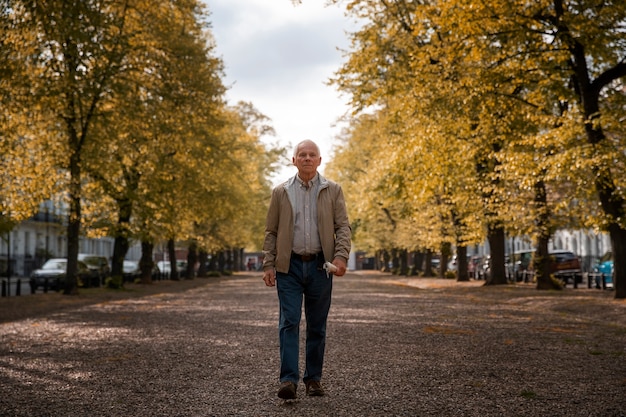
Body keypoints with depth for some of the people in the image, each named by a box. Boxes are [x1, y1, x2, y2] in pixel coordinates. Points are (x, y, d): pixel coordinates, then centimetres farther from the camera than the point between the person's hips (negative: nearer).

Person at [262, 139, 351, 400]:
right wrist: (268, 265, 0)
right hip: (289, 266, 0)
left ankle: (314, 379, 15)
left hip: (319, 266, 1)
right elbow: (271, 232, 9)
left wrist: (341, 256, -14)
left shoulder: (333, 191, 8)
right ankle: (289, 379, -10)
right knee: (289, 322, -9)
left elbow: (343, 226, 2)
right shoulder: (281, 192, 9)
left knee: (317, 326, 6)